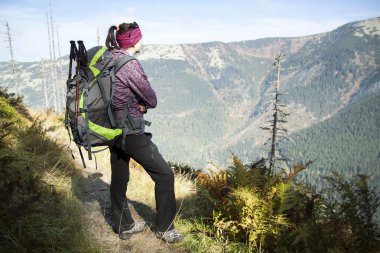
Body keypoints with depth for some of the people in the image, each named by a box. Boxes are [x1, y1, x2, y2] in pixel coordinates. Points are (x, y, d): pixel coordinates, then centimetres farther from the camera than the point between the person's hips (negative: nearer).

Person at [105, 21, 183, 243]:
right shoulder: (130, 64, -19)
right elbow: (152, 101, -13)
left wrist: (138, 104, 0)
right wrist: (143, 104, 6)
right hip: (131, 133, -9)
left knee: (119, 179, 18)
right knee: (164, 175, 4)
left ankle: (124, 226, 35)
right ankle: (164, 228, 17)